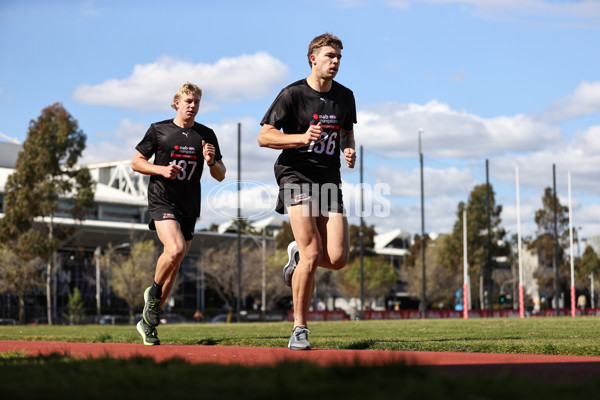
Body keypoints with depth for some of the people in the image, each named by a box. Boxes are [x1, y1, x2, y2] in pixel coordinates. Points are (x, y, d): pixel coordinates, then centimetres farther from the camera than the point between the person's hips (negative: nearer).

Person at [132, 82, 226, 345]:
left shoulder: (206, 135, 9)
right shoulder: (158, 130, 2)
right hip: (162, 201, -4)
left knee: (173, 266, 6)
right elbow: (136, 162, 7)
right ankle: (154, 292, 0)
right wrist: (162, 169, -11)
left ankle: (148, 322, 19)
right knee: (174, 249, -28)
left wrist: (211, 162, -11)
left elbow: (220, 176, 11)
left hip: (189, 207, 4)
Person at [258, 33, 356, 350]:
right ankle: (299, 330, -4)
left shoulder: (345, 97, 10)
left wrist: (349, 150, 4)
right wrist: (303, 137, -21)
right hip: (296, 177, -5)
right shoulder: (293, 94, -6)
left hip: (329, 180, 5)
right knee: (312, 255, -17)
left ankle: (297, 254, 26)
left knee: (338, 258, -9)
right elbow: (264, 137, -7)